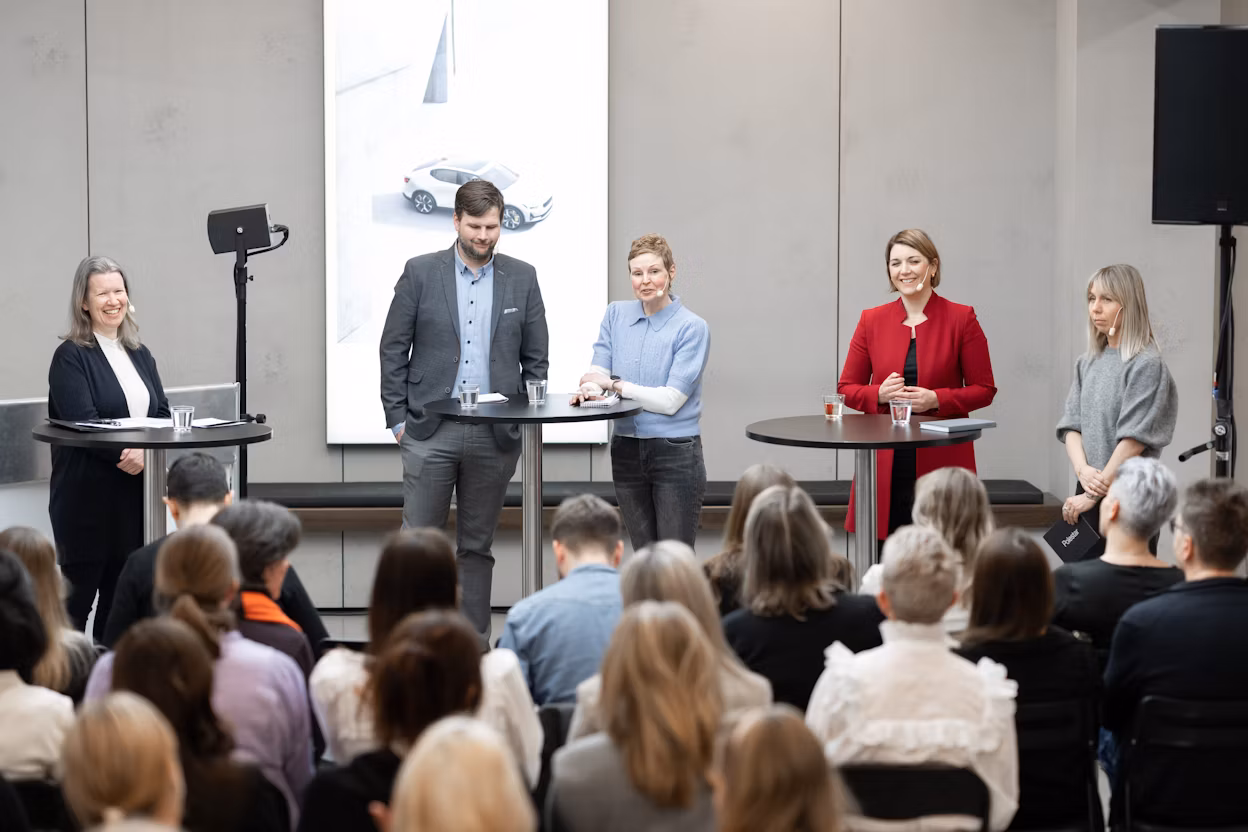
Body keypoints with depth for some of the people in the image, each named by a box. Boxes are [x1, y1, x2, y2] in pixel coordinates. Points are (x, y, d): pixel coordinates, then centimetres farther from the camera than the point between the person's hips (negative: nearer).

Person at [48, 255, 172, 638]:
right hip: (87, 496, -6)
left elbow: (163, 415, 9)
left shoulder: (140, 355, 15)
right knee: (79, 593, -2)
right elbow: (82, 423, -16)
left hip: (134, 494, 6)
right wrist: (126, 453, -24)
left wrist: (144, 451, -11)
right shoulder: (70, 357, -5)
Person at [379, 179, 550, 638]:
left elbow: (536, 356, 11)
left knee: (477, 546, 8)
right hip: (430, 430, -2)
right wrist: (398, 419, -3)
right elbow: (393, 349, 2)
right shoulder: (421, 272, 1)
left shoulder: (522, 278, 6)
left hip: (495, 435, 2)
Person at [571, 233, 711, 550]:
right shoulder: (616, 315, 7)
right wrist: (590, 389, -23)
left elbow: (671, 401, -15)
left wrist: (615, 384, -14)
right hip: (627, 451, 5)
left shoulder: (692, 328, -9)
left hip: (675, 453, -5)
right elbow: (597, 373, 0)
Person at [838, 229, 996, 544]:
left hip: (941, 464, -2)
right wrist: (881, 394, -8)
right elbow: (847, 388, 13)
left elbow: (984, 390, 4)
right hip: (884, 466, 2)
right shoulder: (872, 321, 10)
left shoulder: (961, 319, 4)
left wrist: (936, 399, -11)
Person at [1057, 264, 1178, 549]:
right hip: (1089, 493, 6)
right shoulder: (1087, 363, 12)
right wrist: (1083, 470, -11)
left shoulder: (1147, 365, -8)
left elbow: (1134, 439, -14)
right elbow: (1071, 425, 9)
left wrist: (1094, 494, -15)